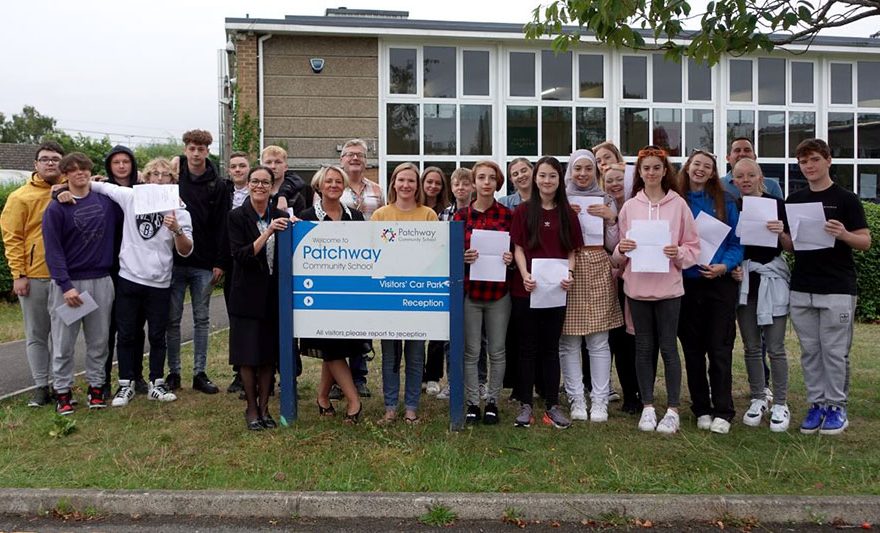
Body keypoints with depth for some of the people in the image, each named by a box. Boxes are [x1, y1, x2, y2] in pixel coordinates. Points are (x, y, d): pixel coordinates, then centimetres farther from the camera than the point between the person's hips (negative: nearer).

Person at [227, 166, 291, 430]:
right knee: (249, 356, 2)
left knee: (269, 354, 8)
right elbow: (240, 255, -14)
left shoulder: (279, 217, 6)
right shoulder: (237, 216, -4)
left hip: (273, 295, 3)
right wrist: (267, 232, -23)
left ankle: (264, 407, 20)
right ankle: (251, 409, 17)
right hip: (247, 296, -3)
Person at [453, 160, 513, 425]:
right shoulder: (461, 215, 2)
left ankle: (492, 401, 22)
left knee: (497, 350, 8)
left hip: (499, 292, 0)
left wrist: (511, 258, -12)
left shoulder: (508, 215, 2)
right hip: (469, 291, 0)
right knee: (471, 351, 5)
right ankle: (472, 402, 17)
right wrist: (463, 257, -14)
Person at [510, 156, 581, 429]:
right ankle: (525, 405, 13)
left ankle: (553, 406, 15)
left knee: (551, 347, 9)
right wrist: (525, 275, -17)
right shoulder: (524, 211, 2)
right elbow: (518, 248, -2)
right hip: (527, 288, -2)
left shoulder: (567, 214, 8)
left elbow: (572, 251, 8)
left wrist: (568, 274, -10)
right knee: (529, 346, 5)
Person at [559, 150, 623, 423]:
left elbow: (612, 244, 10)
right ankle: (576, 399, 9)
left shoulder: (605, 201, 11)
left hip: (598, 271, 1)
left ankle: (600, 401, 8)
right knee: (569, 341, -1)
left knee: (599, 341, 1)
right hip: (568, 271, -1)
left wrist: (610, 218, -5)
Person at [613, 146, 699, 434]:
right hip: (637, 286, 2)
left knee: (668, 347, 2)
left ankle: (673, 410, 13)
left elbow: (693, 245, 3)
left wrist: (679, 254, -16)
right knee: (643, 347, 9)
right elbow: (620, 253, 12)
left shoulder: (678, 204, 1)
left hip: (668, 286, -2)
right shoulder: (630, 206, 7)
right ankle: (648, 407, 20)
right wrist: (622, 249, -9)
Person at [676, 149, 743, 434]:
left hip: (720, 283, -1)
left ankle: (723, 412, 6)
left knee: (720, 349, -2)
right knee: (693, 349, 7)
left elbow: (736, 242, 2)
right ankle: (701, 409, 18)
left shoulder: (725, 202, 3)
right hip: (687, 284, 1)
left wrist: (724, 266, -14)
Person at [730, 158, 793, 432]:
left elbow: (791, 247, -1)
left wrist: (781, 233, -21)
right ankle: (758, 399, 23)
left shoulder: (776, 204, -2)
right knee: (751, 347, 10)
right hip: (743, 280, 3)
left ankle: (780, 404, 10)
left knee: (775, 347, -2)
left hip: (772, 279, -3)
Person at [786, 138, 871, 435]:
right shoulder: (794, 200, 10)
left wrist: (844, 234, -25)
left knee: (835, 352, 2)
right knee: (810, 351, 9)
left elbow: (866, 242, -4)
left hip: (837, 290, -4)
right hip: (801, 290, 4)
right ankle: (816, 404, 19)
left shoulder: (846, 199, -3)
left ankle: (837, 407, 13)